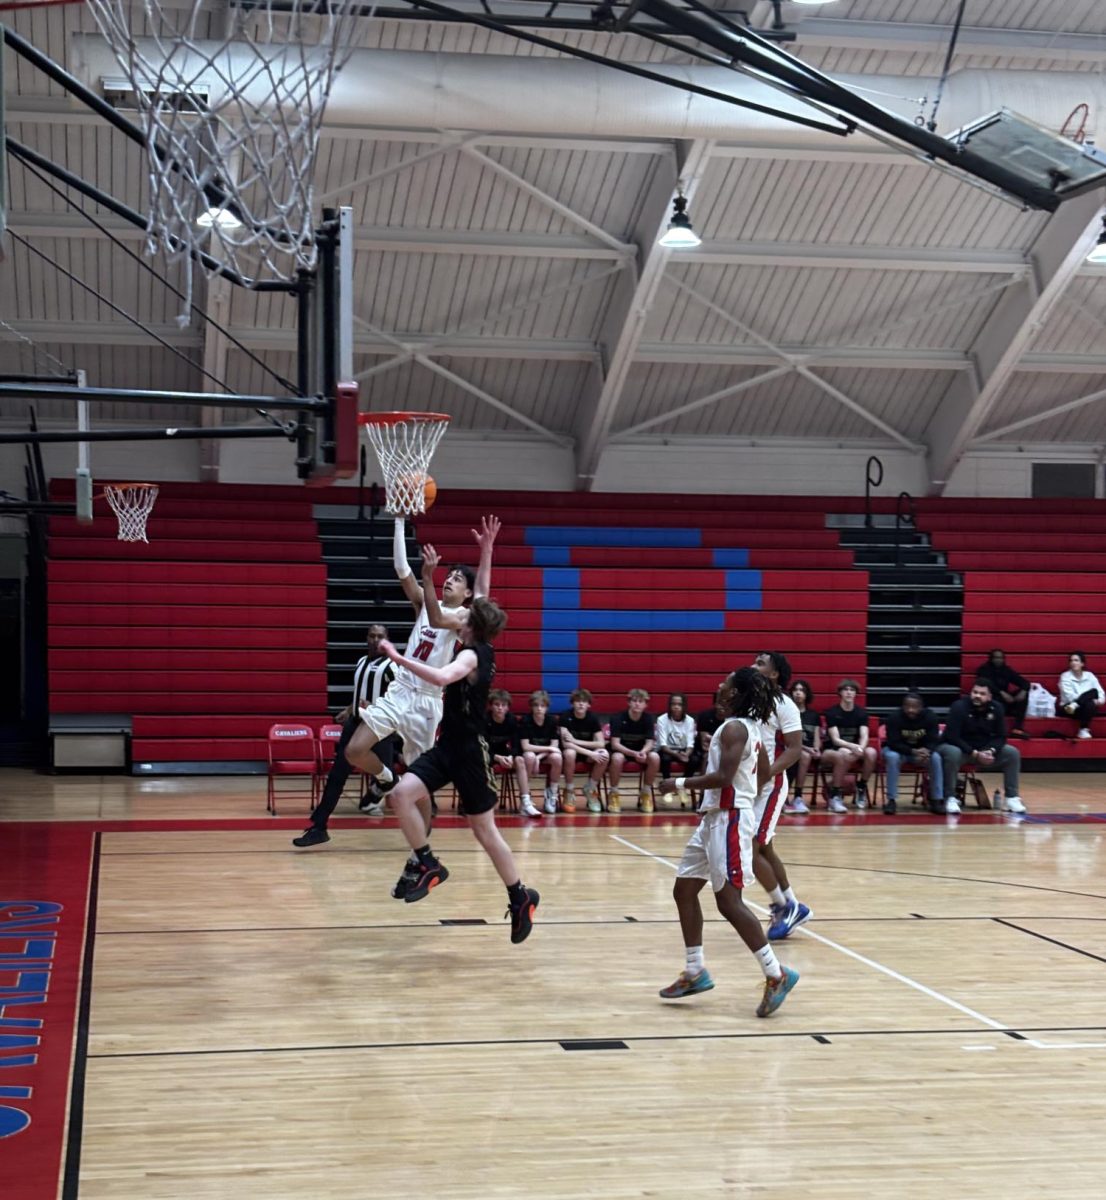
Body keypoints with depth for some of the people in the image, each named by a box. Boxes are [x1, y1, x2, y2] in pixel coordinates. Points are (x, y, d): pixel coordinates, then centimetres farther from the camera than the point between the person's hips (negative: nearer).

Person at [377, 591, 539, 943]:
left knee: (484, 829, 3)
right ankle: (427, 864, -1)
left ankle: (520, 897, 18)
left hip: (470, 751, -8)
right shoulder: (478, 651, 8)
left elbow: (441, 677, -39)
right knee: (401, 794, -12)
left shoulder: (472, 655, -18)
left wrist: (398, 658, -38)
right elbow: (482, 607, 25)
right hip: (448, 746, 8)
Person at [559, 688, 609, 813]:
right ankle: (569, 792, -18)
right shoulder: (566, 717, -16)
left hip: (588, 752, 3)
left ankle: (590, 789, -5)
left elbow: (601, 743, -14)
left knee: (604, 755, -29)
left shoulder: (593, 718, -8)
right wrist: (590, 753, -34)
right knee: (570, 753, -39)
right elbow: (566, 743, -26)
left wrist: (576, 741, -24)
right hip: (571, 750, -2)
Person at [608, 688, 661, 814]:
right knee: (617, 758, -38)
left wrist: (642, 752, -35)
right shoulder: (619, 718, -17)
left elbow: (649, 743, -10)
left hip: (641, 751, 3)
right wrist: (633, 753, -37)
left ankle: (646, 793, -9)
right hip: (621, 750, -3)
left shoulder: (648, 719, -8)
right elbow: (615, 744, -22)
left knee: (655, 757, -29)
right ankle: (614, 793, -16)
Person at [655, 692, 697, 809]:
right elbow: (663, 744, -16)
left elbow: (690, 744, -10)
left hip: (683, 752, 3)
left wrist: (686, 754, -34)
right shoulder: (662, 720, -12)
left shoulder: (690, 720, -5)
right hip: (667, 751, -3)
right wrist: (676, 754, -35)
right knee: (665, 758, -37)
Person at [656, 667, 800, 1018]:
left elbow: (724, 777, -25)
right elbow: (764, 774, 21)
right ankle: (695, 972, 19)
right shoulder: (749, 727, 13)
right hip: (716, 816, 10)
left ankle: (776, 974, -7)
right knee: (684, 890, 13)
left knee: (728, 901, -11)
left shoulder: (734, 728, -16)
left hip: (730, 818, -10)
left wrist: (679, 784, -17)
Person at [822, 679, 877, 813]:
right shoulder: (832, 713, -8)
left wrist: (860, 748, -32)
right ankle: (834, 796, -29)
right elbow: (835, 739, -16)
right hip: (832, 750, -4)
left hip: (853, 750, 4)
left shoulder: (861, 713, 3)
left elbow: (864, 736, -9)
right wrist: (853, 746, -35)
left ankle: (861, 787, -6)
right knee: (844, 755, -40)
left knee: (871, 752, -29)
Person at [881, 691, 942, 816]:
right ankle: (891, 800, -31)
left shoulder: (929, 717, -16)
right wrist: (913, 752, -41)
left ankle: (937, 799, -19)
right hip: (898, 750, -2)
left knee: (936, 757, -27)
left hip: (922, 751, 3)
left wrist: (926, 751, -39)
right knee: (892, 757, -36)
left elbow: (933, 741, -15)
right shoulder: (894, 717, -25)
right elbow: (893, 743, -26)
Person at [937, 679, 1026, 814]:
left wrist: (991, 751, -22)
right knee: (953, 753, -40)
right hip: (957, 747, -5)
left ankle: (1012, 797, -3)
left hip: (985, 750, 5)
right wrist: (974, 754, -30)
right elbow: (952, 737, -24)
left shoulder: (996, 708, -5)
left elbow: (1000, 736, 0)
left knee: (1012, 753, -12)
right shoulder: (959, 706, -20)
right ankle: (950, 798, -27)